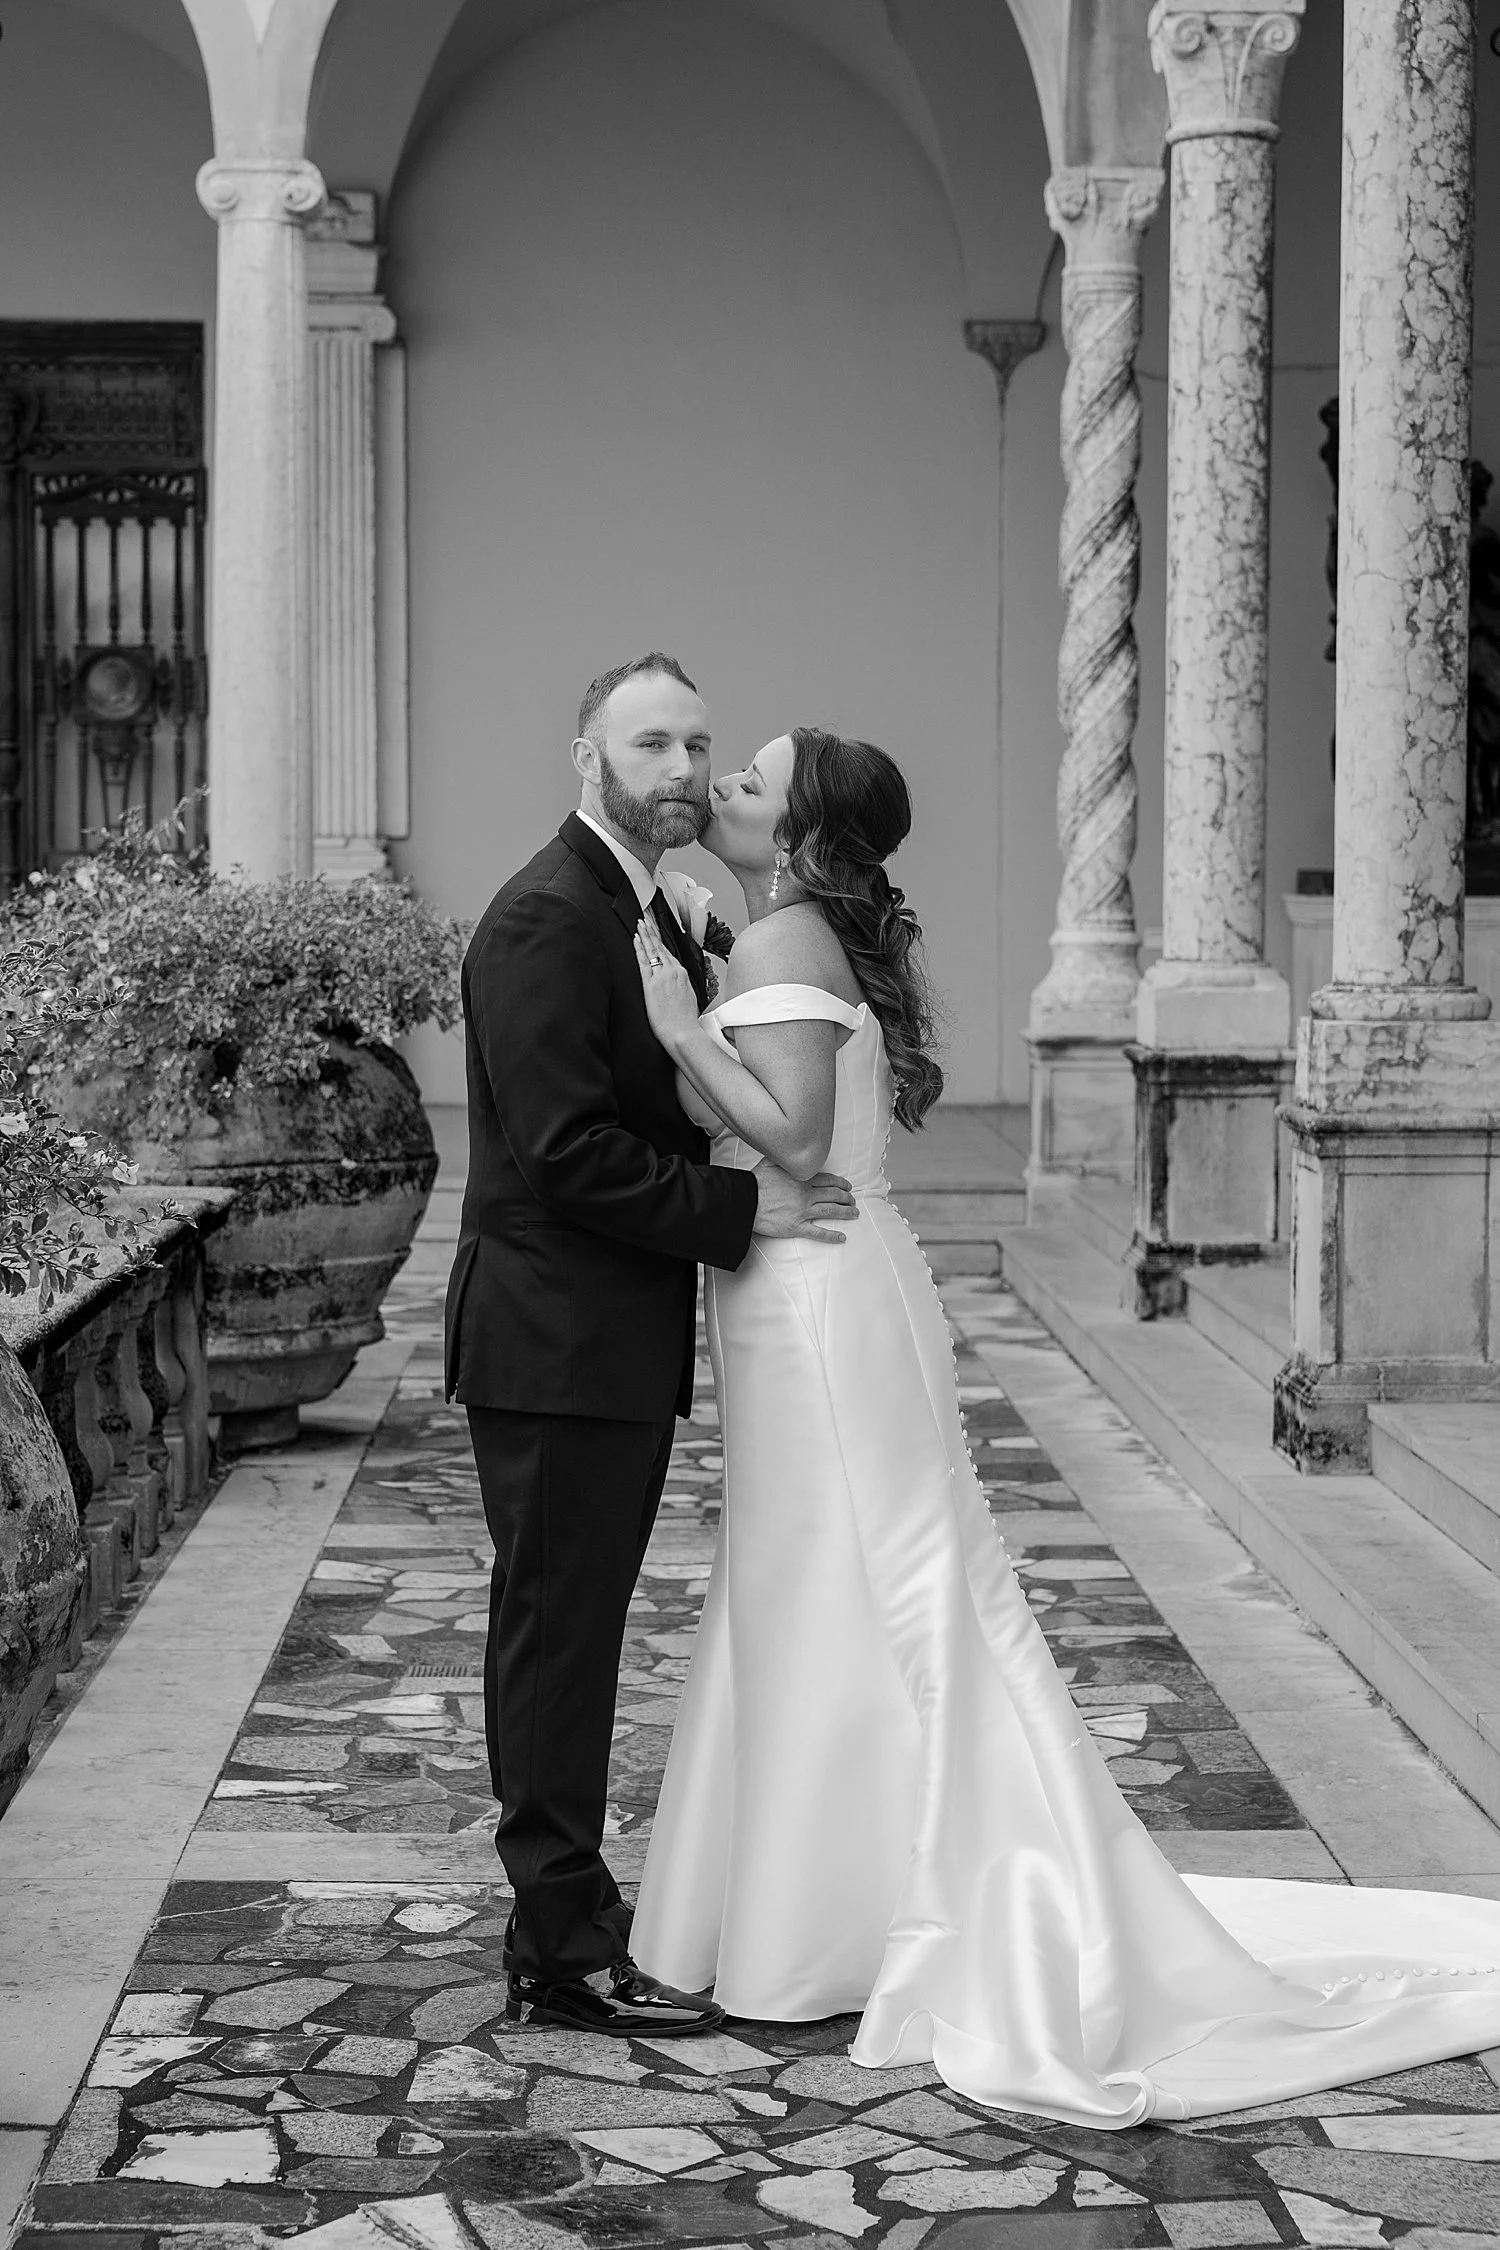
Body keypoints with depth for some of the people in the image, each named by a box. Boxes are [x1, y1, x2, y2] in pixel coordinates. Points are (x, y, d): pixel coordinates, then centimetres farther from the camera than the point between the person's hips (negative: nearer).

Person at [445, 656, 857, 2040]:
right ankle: (566, 1957, 6)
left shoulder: (655, 917, 16)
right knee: (556, 1638, -2)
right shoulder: (547, 917, -15)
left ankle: (564, 1914, 26)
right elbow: (567, 1148, -22)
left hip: (620, 1352, 10)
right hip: (556, 1346, -10)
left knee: (572, 1639, 16)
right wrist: (743, 1208, -18)